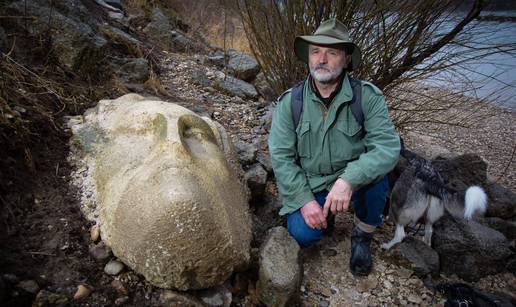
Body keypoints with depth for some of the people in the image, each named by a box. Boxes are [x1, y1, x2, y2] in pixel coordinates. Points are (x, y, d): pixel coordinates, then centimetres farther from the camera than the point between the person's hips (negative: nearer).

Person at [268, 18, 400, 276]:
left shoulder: (367, 96, -15)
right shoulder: (289, 102, -11)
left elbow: (388, 146, -24)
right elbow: (281, 157, -12)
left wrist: (348, 180, -39)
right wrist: (304, 200, -21)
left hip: (353, 180, 0)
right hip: (307, 186, 1)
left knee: (375, 174, -31)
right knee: (303, 235, -22)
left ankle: (362, 236, 0)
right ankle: (325, 214, 17)